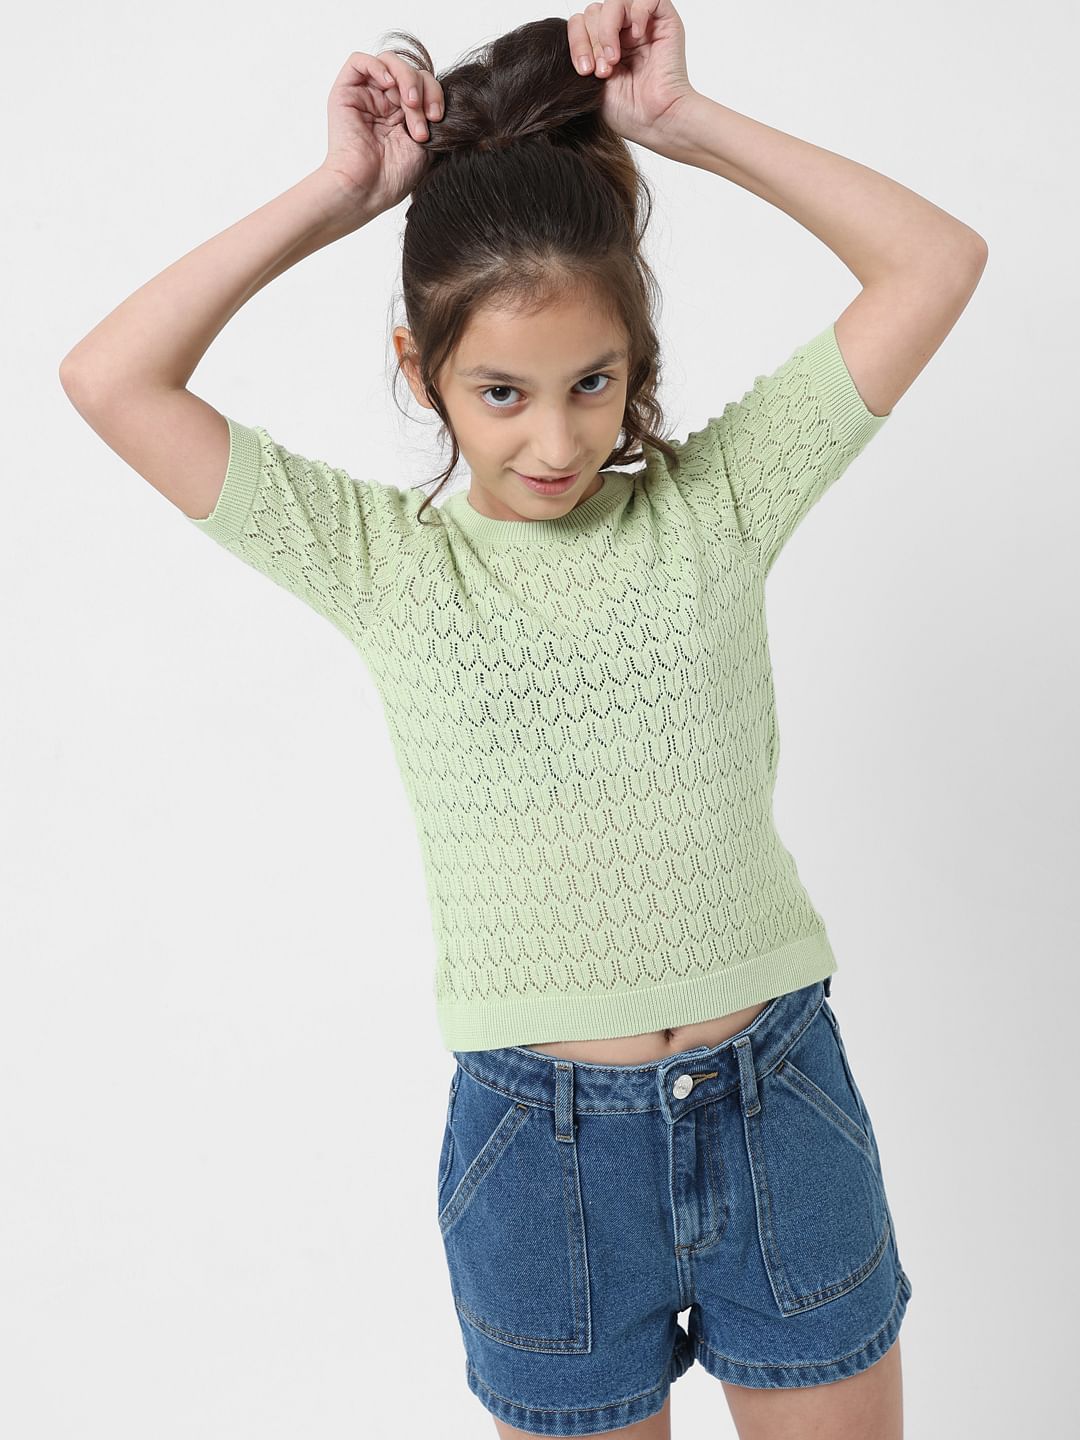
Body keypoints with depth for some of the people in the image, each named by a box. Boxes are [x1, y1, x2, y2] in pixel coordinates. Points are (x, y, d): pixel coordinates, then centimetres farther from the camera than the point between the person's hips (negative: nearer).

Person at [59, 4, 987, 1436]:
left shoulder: (712, 500, -3)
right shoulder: (385, 561, -4)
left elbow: (939, 260, -6)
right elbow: (110, 380, -11)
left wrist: (684, 119, -9)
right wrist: (339, 192, -10)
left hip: (780, 1106, 1)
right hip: (541, 1140, 0)